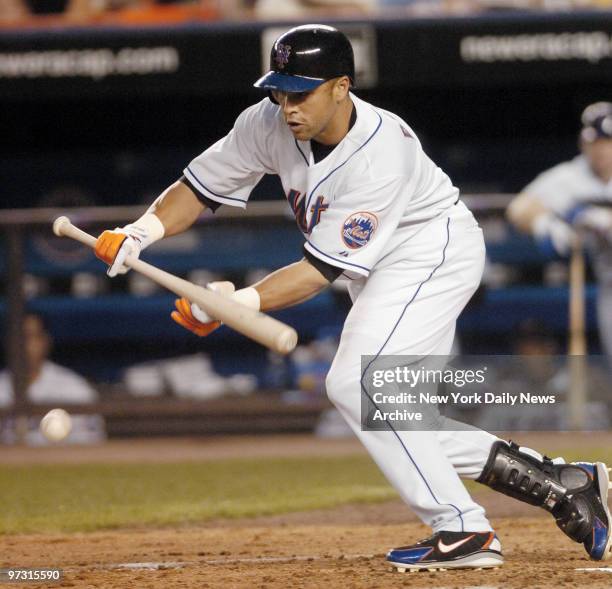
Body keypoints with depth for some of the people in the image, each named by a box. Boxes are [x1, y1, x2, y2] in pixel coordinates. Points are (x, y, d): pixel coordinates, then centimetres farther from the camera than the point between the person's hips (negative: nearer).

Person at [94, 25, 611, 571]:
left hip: (435, 252, -9)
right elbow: (198, 186, -4)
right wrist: (142, 232, -22)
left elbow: (321, 270, -32)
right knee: (396, 421, 5)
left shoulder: (380, 156, -33)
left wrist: (237, 304, -39)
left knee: (357, 383, -24)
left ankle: (463, 530, -20)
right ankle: (562, 485, 11)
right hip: (382, 273, 9)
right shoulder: (269, 124, -14)